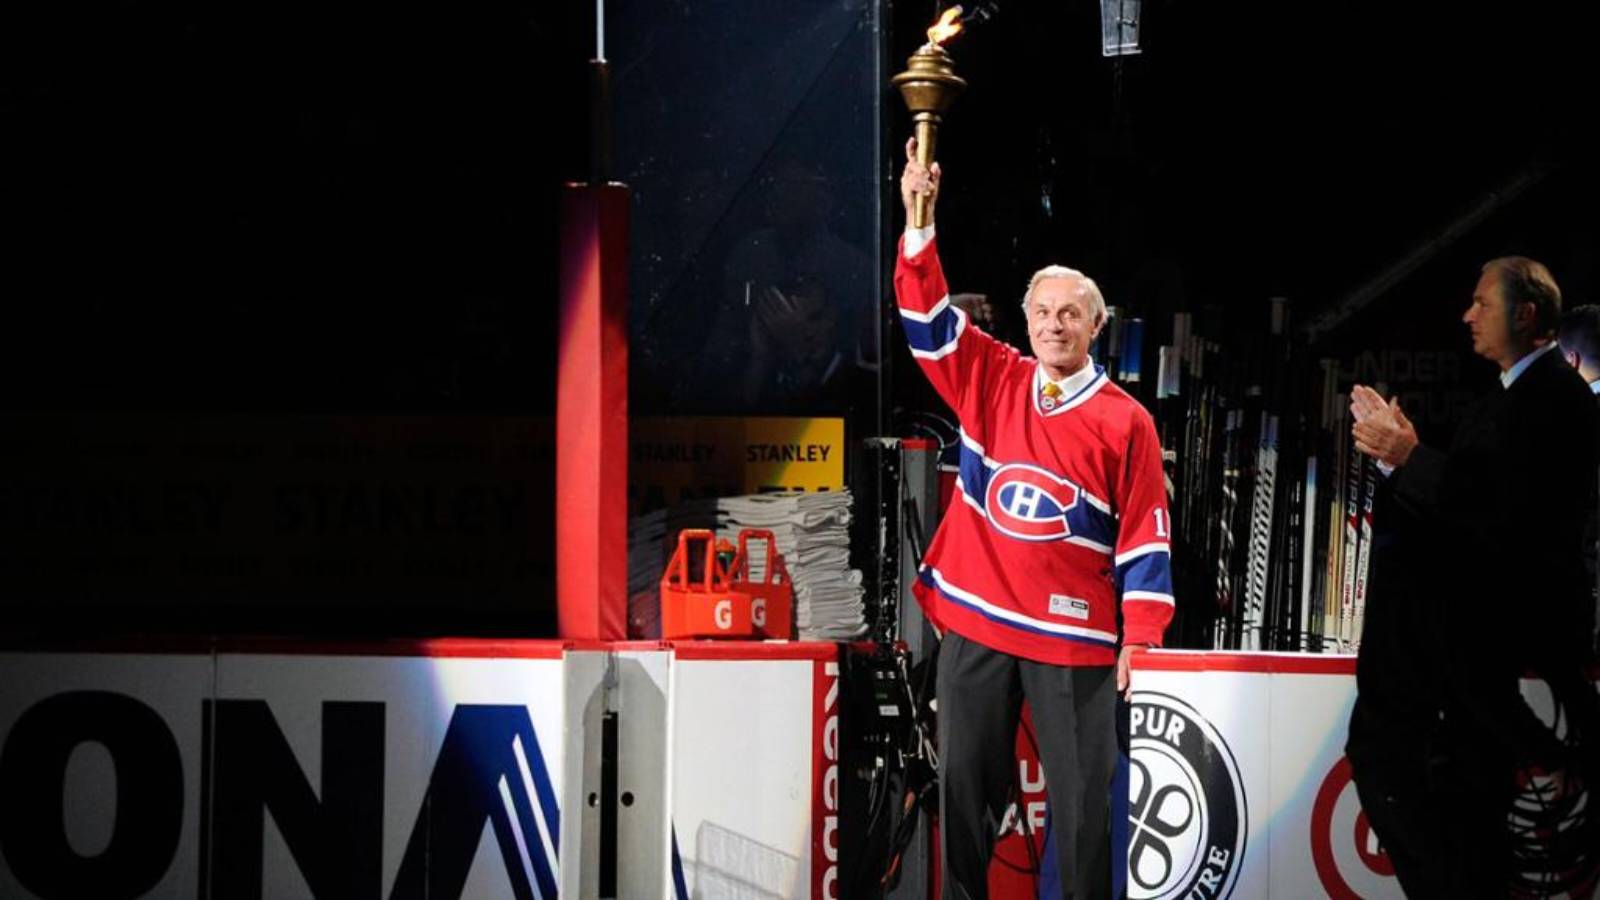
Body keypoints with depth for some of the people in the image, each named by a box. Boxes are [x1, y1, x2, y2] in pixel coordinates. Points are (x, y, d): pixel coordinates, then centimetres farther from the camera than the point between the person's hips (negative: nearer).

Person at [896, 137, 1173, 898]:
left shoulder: (1124, 421, -1)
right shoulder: (988, 382, 6)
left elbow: (1146, 533, -1)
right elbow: (925, 313, 2)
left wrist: (1139, 631, -6)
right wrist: (920, 219, -10)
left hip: (1073, 635, -3)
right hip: (976, 622, 3)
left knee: (1082, 796, 2)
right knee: (965, 783, 9)